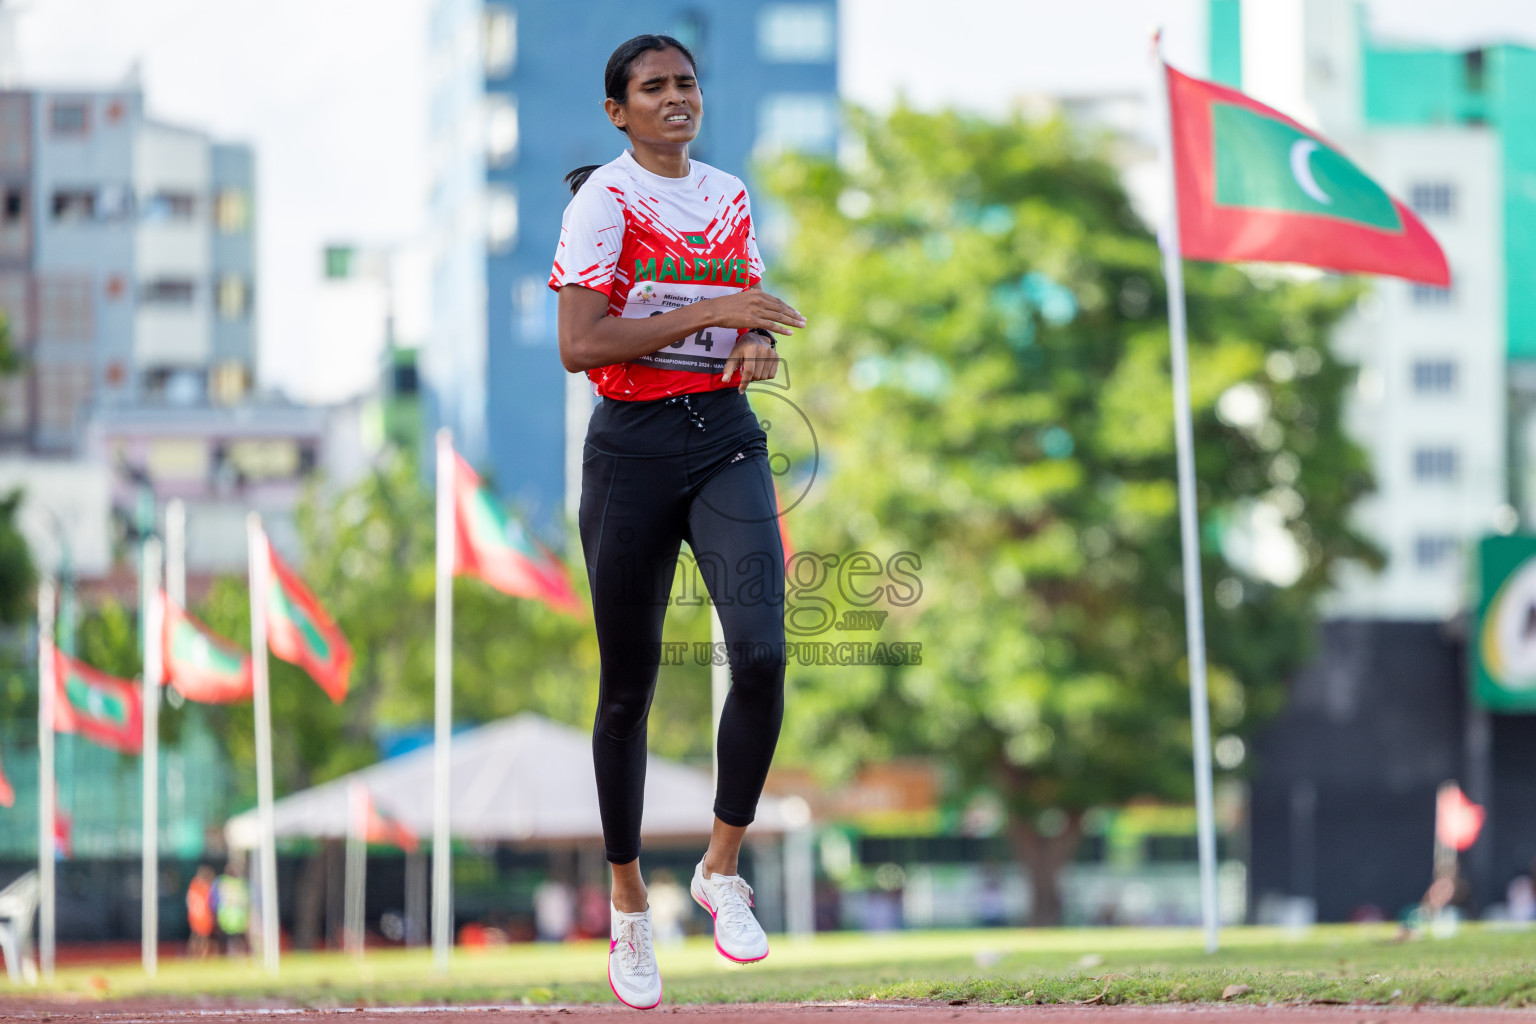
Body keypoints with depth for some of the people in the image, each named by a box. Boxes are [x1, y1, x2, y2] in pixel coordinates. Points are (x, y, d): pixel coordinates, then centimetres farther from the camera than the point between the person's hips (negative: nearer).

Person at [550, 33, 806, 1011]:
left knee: (761, 653, -17)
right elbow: (579, 345, -15)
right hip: (634, 446, -3)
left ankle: (723, 867, -1)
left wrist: (759, 348, -1)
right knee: (629, 684, 4)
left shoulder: (730, 196, 12)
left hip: (727, 441, 4)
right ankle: (628, 901, 19)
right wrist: (710, 311, -19)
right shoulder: (603, 200, -5)